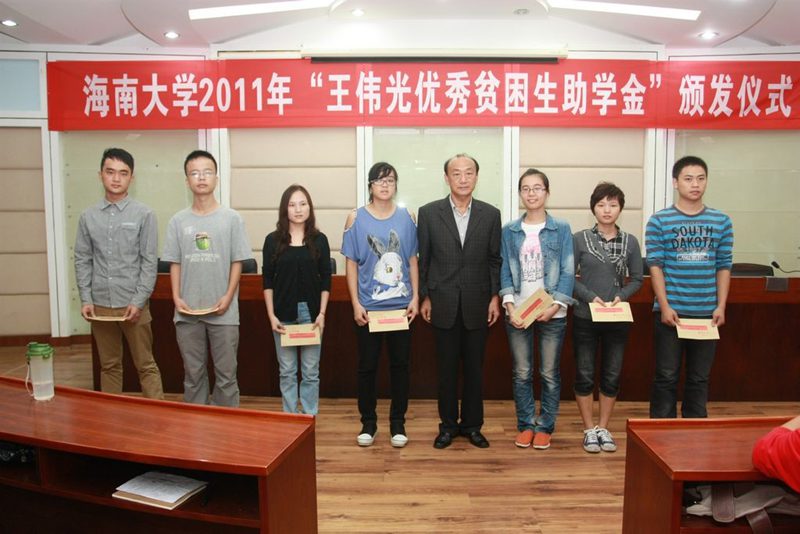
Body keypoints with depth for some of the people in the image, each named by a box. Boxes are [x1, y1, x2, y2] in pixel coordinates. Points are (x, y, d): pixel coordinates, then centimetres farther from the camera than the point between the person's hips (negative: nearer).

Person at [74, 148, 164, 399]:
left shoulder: (144, 214, -4)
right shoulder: (88, 216, 6)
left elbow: (149, 262, -6)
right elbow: (82, 260, 7)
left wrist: (138, 301, -11)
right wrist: (86, 299, -1)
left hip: (133, 304, -3)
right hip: (100, 305, 3)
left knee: (145, 365, 4)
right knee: (109, 366, 14)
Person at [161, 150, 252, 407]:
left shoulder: (231, 218, -1)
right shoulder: (178, 220, 5)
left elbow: (237, 262, -1)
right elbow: (175, 263, 7)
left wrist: (228, 297, -11)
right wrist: (176, 298, -4)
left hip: (223, 312, -2)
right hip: (187, 312, 2)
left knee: (226, 375, 6)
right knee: (193, 374, 12)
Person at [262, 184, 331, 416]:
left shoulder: (319, 240, 1)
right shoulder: (273, 240, 1)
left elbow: (326, 280, 2)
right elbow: (267, 281, 2)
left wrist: (322, 313, -4)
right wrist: (271, 315, -4)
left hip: (311, 313, 0)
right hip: (283, 314, 0)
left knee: (311, 372, 7)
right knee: (287, 372, 9)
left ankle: (310, 418, 20)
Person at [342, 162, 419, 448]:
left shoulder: (406, 217, 2)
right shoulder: (356, 218, -1)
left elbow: (412, 260, 6)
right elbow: (351, 263, -1)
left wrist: (415, 298, -1)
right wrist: (356, 304, -6)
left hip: (401, 305, 1)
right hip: (368, 306, -1)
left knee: (400, 364, 9)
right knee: (367, 365, 9)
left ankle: (398, 422, 24)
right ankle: (368, 421, 24)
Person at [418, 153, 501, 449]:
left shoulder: (490, 214, 2)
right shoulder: (428, 213, -1)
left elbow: (495, 260, 6)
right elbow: (423, 259, 2)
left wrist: (495, 297, 0)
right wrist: (424, 297, 1)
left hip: (477, 304, 1)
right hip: (443, 304, -1)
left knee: (474, 368, 10)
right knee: (446, 368, 9)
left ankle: (472, 424, 25)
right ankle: (448, 424, 23)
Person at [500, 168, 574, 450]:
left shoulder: (561, 229, 1)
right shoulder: (510, 231, 5)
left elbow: (567, 271, -2)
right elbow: (505, 270, 3)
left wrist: (555, 306, -12)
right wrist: (510, 306, -8)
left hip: (552, 313, -1)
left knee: (550, 374, 7)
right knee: (522, 373, 8)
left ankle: (545, 427, 20)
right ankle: (525, 425, 21)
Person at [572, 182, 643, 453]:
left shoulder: (630, 242, 3)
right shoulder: (579, 239, -3)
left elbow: (637, 279, 6)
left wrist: (621, 296, -12)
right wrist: (590, 297, -16)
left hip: (617, 319, 2)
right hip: (585, 318, -2)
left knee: (612, 375, 10)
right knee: (584, 375, 5)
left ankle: (603, 427, 25)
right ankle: (589, 429, 19)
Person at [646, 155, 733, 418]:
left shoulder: (721, 221, 7)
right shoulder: (659, 221, -2)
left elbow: (723, 267, 8)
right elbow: (655, 266, -4)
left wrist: (721, 307, 1)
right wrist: (665, 306, -10)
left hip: (707, 313, 3)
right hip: (670, 311, -2)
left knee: (699, 378, 11)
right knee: (666, 376, 4)